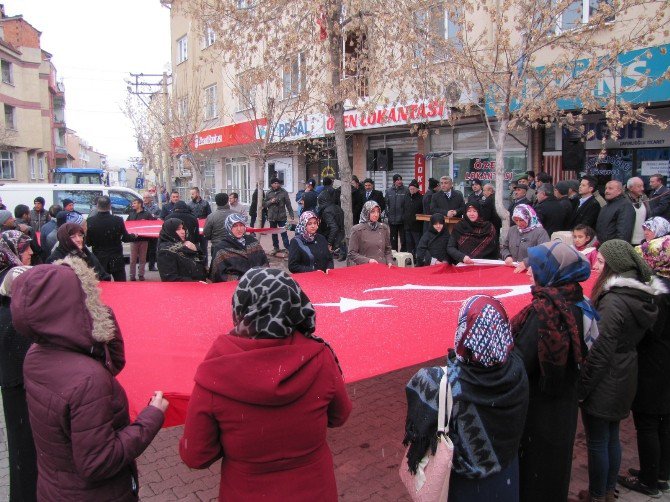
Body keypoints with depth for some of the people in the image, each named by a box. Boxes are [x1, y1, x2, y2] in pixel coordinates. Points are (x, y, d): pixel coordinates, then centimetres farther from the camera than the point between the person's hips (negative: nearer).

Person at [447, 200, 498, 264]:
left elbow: (494, 250, 9)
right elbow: (450, 248, 1)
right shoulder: (458, 227, 5)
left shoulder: (489, 227, 7)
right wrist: (462, 257, -16)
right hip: (463, 265, 0)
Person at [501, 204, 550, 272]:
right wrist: (507, 256, 1)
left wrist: (526, 262, -26)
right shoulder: (512, 230, 14)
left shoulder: (540, 232, -6)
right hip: (511, 269, 4)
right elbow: (504, 248, 22)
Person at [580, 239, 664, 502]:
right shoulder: (643, 296, 2)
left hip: (605, 383, -8)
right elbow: (632, 340, 9)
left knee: (597, 443, 8)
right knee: (612, 438, 22)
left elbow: (601, 351, -23)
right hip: (625, 379, 9)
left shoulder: (614, 301, -24)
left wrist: (581, 388, -15)